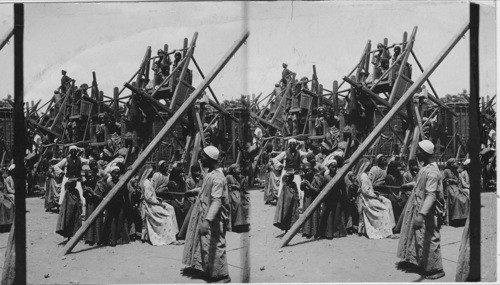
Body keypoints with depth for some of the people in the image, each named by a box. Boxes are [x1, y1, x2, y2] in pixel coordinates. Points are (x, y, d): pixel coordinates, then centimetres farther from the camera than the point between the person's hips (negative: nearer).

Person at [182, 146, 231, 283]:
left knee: (215, 246, -2)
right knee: (206, 245, 16)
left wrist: (207, 220, -38)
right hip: (205, 216, 10)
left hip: (214, 220, -10)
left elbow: (217, 201, -31)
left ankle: (222, 276, 9)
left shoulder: (217, 178, -23)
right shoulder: (208, 174, 7)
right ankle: (210, 272, 28)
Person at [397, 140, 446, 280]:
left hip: (429, 213, -10)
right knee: (417, 237, 19)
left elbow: (431, 195, -32)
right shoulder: (425, 168, 5)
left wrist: (421, 214, -38)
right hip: (419, 208, 10)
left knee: (430, 240, 0)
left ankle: (436, 270, 11)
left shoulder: (431, 172, -25)